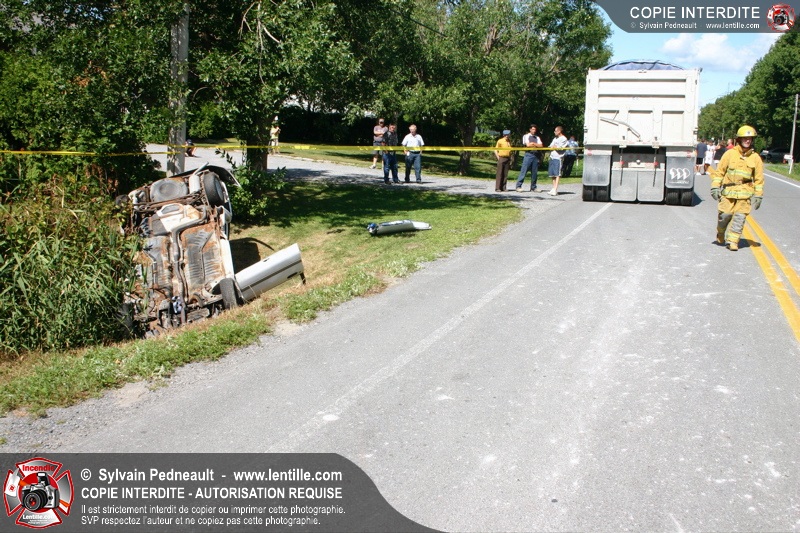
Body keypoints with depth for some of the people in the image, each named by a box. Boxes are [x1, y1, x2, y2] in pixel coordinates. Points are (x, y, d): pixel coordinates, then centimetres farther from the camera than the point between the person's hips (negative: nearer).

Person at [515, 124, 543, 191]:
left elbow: (541, 145, 5)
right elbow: (528, 145, -9)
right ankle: (518, 186, -6)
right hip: (528, 155, -5)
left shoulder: (537, 137, 18)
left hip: (536, 155, 5)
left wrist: (533, 143, -4)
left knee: (534, 172, 4)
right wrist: (536, 145, 2)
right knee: (524, 171, -8)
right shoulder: (526, 136, 5)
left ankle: (533, 188, 11)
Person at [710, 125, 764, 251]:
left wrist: (758, 196, 7)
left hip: (745, 193, 1)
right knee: (724, 215, 0)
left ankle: (733, 241, 0)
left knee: (740, 217, -5)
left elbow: (759, 179, 10)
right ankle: (720, 236, 25)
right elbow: (719, 171, 4)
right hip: (728, 192, -1)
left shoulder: (755, 158, 5)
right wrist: (715, 187, -3)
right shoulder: (730, 153, 1)